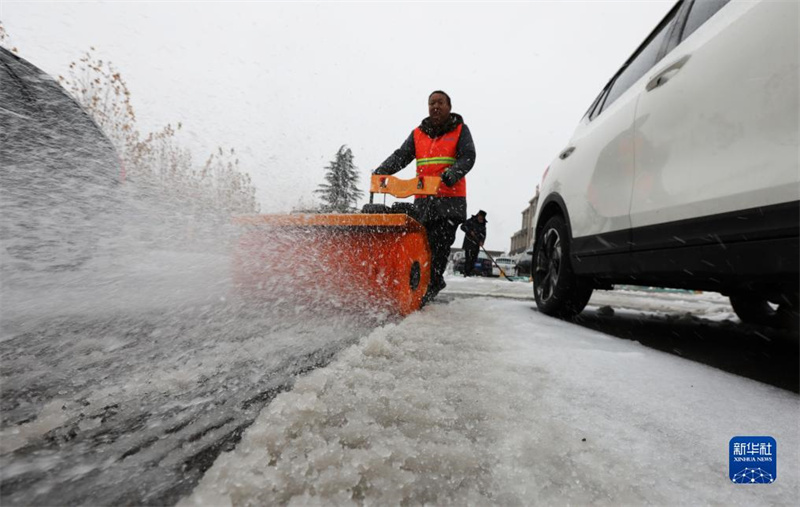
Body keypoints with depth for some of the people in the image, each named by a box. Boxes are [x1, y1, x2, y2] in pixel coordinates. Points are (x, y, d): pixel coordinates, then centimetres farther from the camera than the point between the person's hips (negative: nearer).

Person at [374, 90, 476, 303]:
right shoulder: (418, 133, 18)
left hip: (450, 199, -3)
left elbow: (468, 157, -5)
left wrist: (453, 173, -27)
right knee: (425, 242, 3)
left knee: (440, 243, -11)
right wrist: (382, 170, -15)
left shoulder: (460, 130, 10)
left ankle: (430, 286, -8)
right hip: (423, 199, 3)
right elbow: (401, 155, 5)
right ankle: (436, 281, 20)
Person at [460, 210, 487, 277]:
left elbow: (483, 234, 9)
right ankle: (466, 273, -9)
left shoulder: (483, 225, 12)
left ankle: (471, 272, 15)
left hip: (476, 244, 6)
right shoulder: (471, 221, -4)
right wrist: (470, 231, -21)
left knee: (474, 258, 5)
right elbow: (463, 226, -9)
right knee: (468, 258, -12)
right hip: (468, 243, -6)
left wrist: (481, 241, -10)